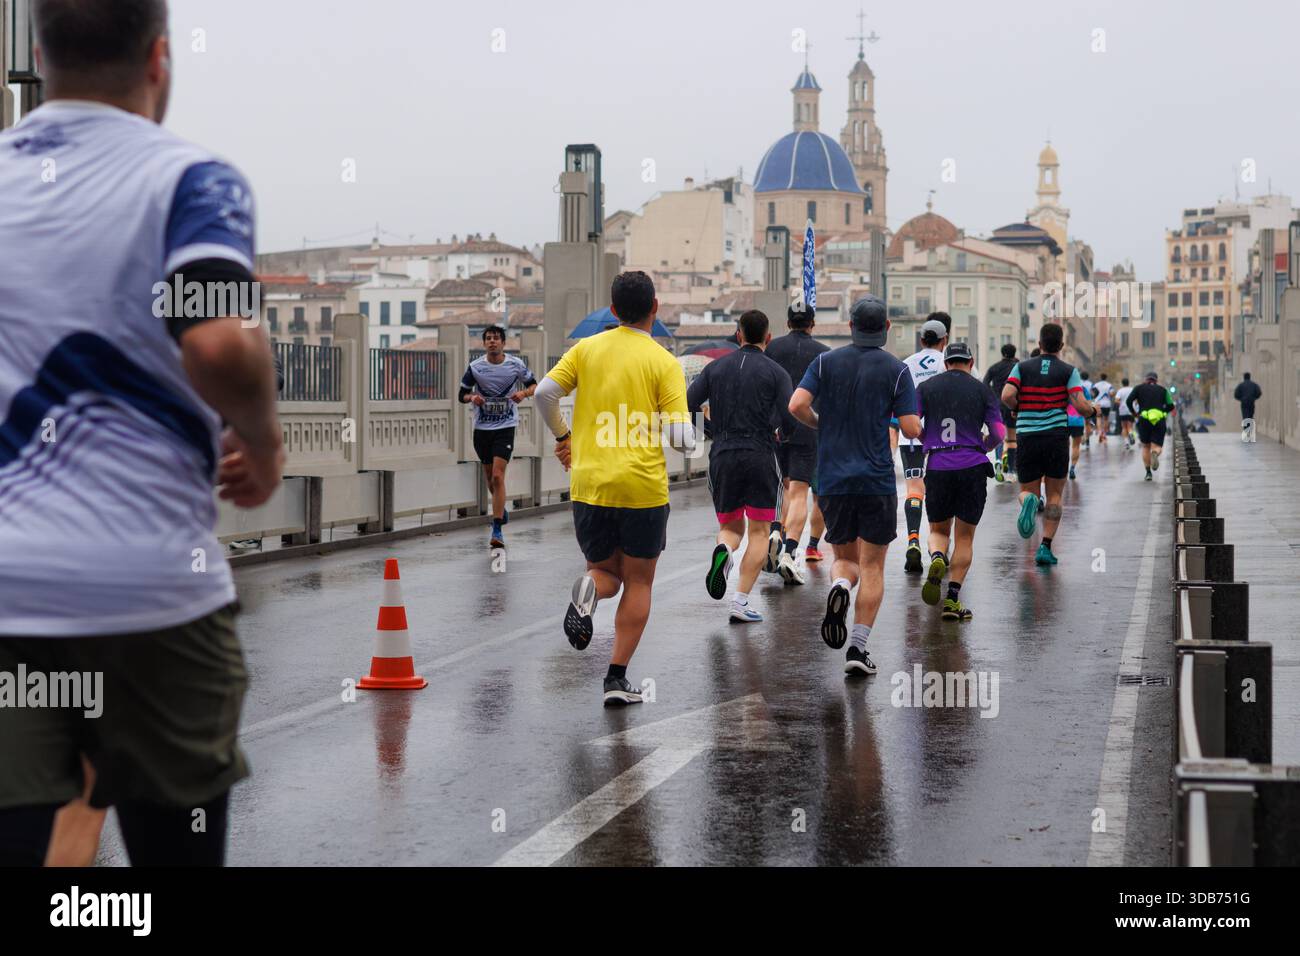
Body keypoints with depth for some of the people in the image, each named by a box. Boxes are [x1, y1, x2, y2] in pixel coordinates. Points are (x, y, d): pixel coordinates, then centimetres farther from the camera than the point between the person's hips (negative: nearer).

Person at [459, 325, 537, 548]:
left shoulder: (516, 364, -5)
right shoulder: (475, 367, -3)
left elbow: (534, 385, 9)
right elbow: (462, 395, 6)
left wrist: (524, 393, -14)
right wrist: (472, 398, -17)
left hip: (505, 427, -3)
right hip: (482, 428, 3)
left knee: (498, 476, -15)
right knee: (489, 477, 14)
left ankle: (497, 530, -14)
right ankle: (501, 509, 44)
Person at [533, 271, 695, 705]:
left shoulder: (587, 349, 5)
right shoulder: (664, 363, -4)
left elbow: (544, 393, -4)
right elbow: (682, 439, -10)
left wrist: (561, 435, 12)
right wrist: (685, 430, 13)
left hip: (588, 486, 3)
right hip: (643, 489, -3)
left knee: (606, 571, 19)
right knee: (638, 583, 11)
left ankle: (589, 588, -18)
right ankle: (617, 679, 5)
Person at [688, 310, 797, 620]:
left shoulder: (715, 367, 7)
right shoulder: (775, 372, -1)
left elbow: (686, 405, 3)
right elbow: (790, 418, -9)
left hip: (722, 455, 2)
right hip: (760, 455, -2)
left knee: (730, 526, 15)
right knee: (759, 532, 6)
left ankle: (723, 550, -20)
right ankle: (741, 601, -4)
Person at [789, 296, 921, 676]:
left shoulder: (825, 362, 3)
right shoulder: (896, 369, -2)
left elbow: (797, 405, -9)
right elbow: (911, 429, -7)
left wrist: (821, 425, 11)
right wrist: (913, 420, 16)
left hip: (832, 479, 2)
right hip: (877, 480, -2)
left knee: (845, 558, 16)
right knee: (872, 566, 5)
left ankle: (839, 587, -18)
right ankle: (858, 648, -3)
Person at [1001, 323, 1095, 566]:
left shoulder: (1022, 368, 4)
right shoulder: (1069, 371, 0)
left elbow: (1007, 395, -11)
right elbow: (1080, 405, -10)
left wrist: (1018, 409, 10)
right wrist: (1093, 411, 12)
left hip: (1027, 437, 1)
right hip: (1056, 435, -1)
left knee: (1027, 491, 13)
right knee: (1055, 494, 12)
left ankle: (1029, 501, -25)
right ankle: (1045, 547, 2)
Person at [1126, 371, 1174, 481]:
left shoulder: (1139, 388, 12)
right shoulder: (1162, 389, 15)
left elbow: (1129, 401, -2)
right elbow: (1170, 406, 5)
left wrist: (1134, 413, 12)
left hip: (1144, 419, 0)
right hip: (1160, 419, 0)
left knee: (1146, 447, 15)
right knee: (1157, 446, 0)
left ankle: (1148, 473, 9)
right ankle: (1155, 453, -37)